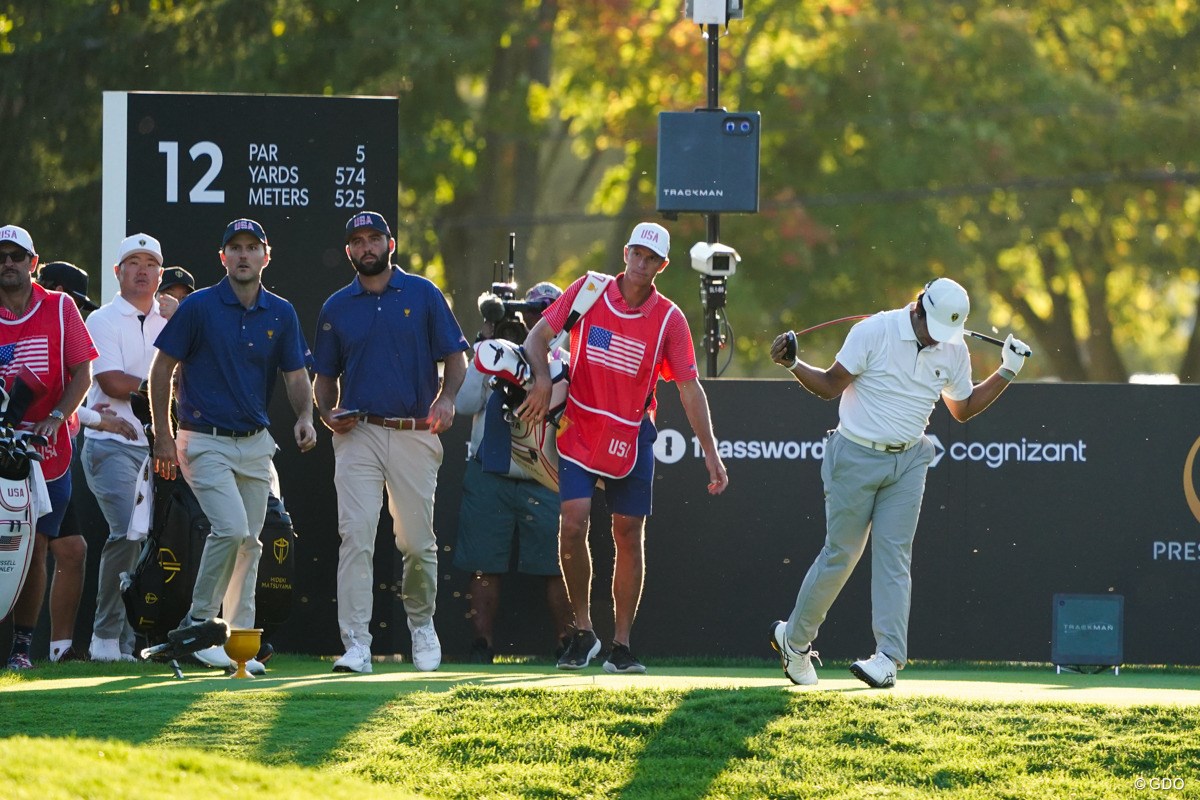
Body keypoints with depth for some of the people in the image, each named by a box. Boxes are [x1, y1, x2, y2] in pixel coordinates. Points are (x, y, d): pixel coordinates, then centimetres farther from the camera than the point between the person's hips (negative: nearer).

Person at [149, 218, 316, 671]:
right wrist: (164, 437, -6)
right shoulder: (199, 307, -7)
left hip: (255, 443, 5)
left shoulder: (280, 314, 5)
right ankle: (197, 625, -7)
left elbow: (295, 375, 7)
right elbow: (162, 370, -2)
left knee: (249, 542, 6)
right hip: (205, 441, -5)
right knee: (231, 529, -20)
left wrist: (304, 418, -14)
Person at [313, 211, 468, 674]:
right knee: (356, 536, -12)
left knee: (417, 542, 4)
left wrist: (446, 398, -13)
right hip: (359, 434, 0)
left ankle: (421, 624, 29)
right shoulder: (336, 308, 11)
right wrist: (328, 415, -3)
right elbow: (324, 375, 17)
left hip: (415, 436, 0)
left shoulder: (423, 295, 7)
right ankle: (356, 645, -16)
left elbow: (454, 357, 6)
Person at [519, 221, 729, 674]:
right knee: (573, 523, -14)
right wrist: (542, 380, -15)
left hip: (631, 440, 1)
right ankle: (583, 632, 0)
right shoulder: (588, 291, -3)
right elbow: (538, 337, 3)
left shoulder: (669, 319, -4)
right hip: (580, 430, -1)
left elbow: (690, 389, -3)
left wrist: (710, 452, -8)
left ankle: (621, 646, 10)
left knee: (629, 536, 2)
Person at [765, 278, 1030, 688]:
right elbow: (829, 386, -8)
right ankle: (792, 637, 19)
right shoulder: (873, 332, -12)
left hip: (908, 463, 3)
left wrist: (1006, 373, 6)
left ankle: (888, 658, -13)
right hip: (856, 459, -3)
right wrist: (793, 366, -25)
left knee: (894, 558, -7)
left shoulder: (954, 350, 3)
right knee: (839, 556, 1)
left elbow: (963, 409, 16)